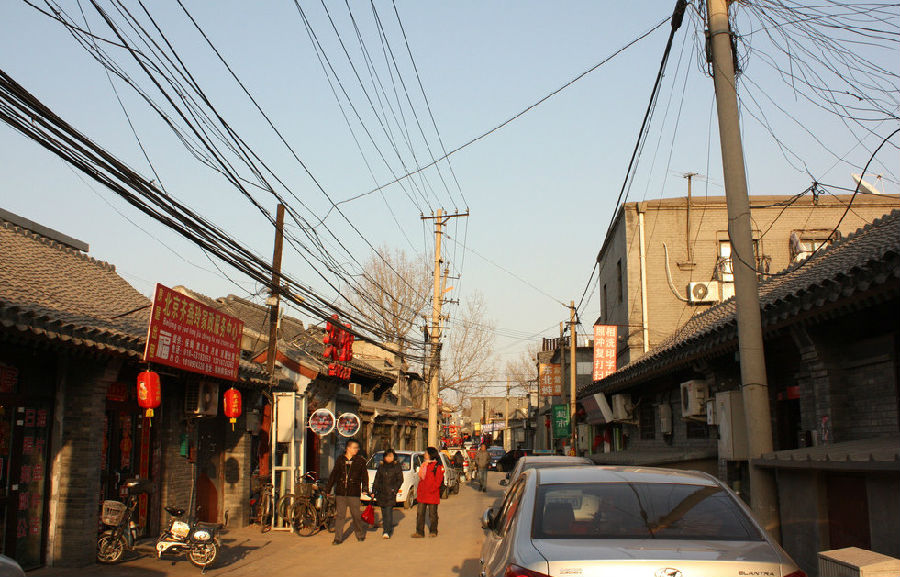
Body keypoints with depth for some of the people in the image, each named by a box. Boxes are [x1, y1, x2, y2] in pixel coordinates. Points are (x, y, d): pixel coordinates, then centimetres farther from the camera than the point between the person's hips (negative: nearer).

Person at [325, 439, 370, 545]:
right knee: (339, 515, 2)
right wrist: (328, 489, 11)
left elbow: (364, 476, 7)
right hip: (340, 492, 1)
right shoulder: (340, 459, 8)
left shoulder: (360, 460, 4)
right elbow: (333, 475, 12)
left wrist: (365, 488, -4)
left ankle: (360, 535, 23)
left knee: (356, 515, 4)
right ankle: (338, 538, 9)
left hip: (354, 493, -1)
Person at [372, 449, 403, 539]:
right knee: (384, 512, 9)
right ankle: (390, 529, 22)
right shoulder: (381, 467, 12)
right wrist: (374, 491, 9)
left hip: (391, 492, -4)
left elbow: (400, 480, 2)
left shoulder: (397, 466, 1)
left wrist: (395, 489, -8)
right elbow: (376, 480, 15)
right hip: (381, 492, 4)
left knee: (389, 511, -11)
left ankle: (386, 532, -13)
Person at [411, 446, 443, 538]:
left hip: (432, 495, -7)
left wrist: (431, 490, -17)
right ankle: (419, 532, 6)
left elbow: (438, 480, -12)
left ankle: (433, 531, 18)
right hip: (422, 494, 7)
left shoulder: (437, 466, -7)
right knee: (420, 513, 3)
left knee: (432, 513, 4)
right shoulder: (424, 465, 17)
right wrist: (419, 491, 13)